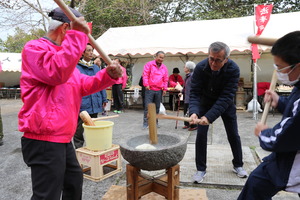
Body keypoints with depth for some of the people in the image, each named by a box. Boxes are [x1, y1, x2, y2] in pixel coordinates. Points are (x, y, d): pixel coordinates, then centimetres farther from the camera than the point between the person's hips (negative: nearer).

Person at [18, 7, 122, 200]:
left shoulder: (64, 54, 21)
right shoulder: (34, 47, -9)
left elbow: (83, 86, 15)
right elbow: (56, 73, -29)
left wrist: (108, 75, -1)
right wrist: (77, 35, -25)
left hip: (62, 138, 10)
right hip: (44, 140, -10)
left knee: (74, 180, 25)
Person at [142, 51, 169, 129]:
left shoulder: (164, 67, 13)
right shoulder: (149, 64, 2)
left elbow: (166, 79, 15)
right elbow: (145, 75, -3)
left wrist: (165, 89, 9)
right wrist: (146, 84, -12)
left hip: (159, 90, 4)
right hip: (150, 89, -4)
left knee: (157, 107, 8)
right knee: (147, 106, -7)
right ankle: (145, 123, -1)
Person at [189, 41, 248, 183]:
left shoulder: (233, 69, -29)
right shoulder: (200, 67, -26)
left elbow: (226, 97, -34)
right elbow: (195, 93, -25)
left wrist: (209, 116, -43)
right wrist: (194, 112, -44)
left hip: (225, 104, 0)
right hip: (206, 102, 0)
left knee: (233, 135, 7)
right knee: (201, 135, -7)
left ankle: (238, 165, 31)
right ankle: (201, 169, 8)